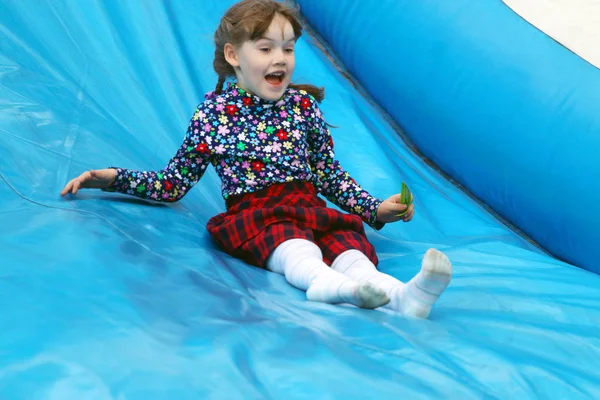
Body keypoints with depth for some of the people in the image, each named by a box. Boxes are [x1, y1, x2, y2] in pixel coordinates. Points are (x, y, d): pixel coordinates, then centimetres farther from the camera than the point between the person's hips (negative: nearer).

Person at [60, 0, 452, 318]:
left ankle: (398, 293, -58)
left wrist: (375, 209, 9)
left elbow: (330, 174, 19)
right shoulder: (214, 112, 7)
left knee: (345, 238, -29)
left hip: (310, 208, 3)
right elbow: (173, 184, 14)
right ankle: (324, 281, -68)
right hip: (252, 214, -3)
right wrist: (114, 178, 4)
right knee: (285, 235, -37)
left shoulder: (303, 105, 13)